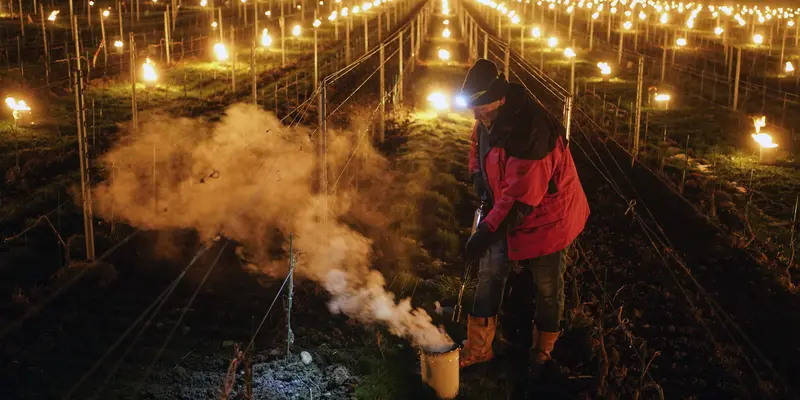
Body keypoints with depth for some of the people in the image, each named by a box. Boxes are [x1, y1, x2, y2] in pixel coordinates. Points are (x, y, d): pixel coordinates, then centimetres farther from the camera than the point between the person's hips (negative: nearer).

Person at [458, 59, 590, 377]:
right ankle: (478, 347, 20)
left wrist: (487, 231, -34)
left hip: (545, 216, -7)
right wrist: (478, 174, -4)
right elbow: (478, 144, 16)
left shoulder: (530, 130, -35)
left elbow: (521, 196, -35)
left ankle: (543, 347, 33)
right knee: (490, 273, 8)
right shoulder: (488, 120, -7)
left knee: (547, 286, 10)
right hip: (506, 211, 8)